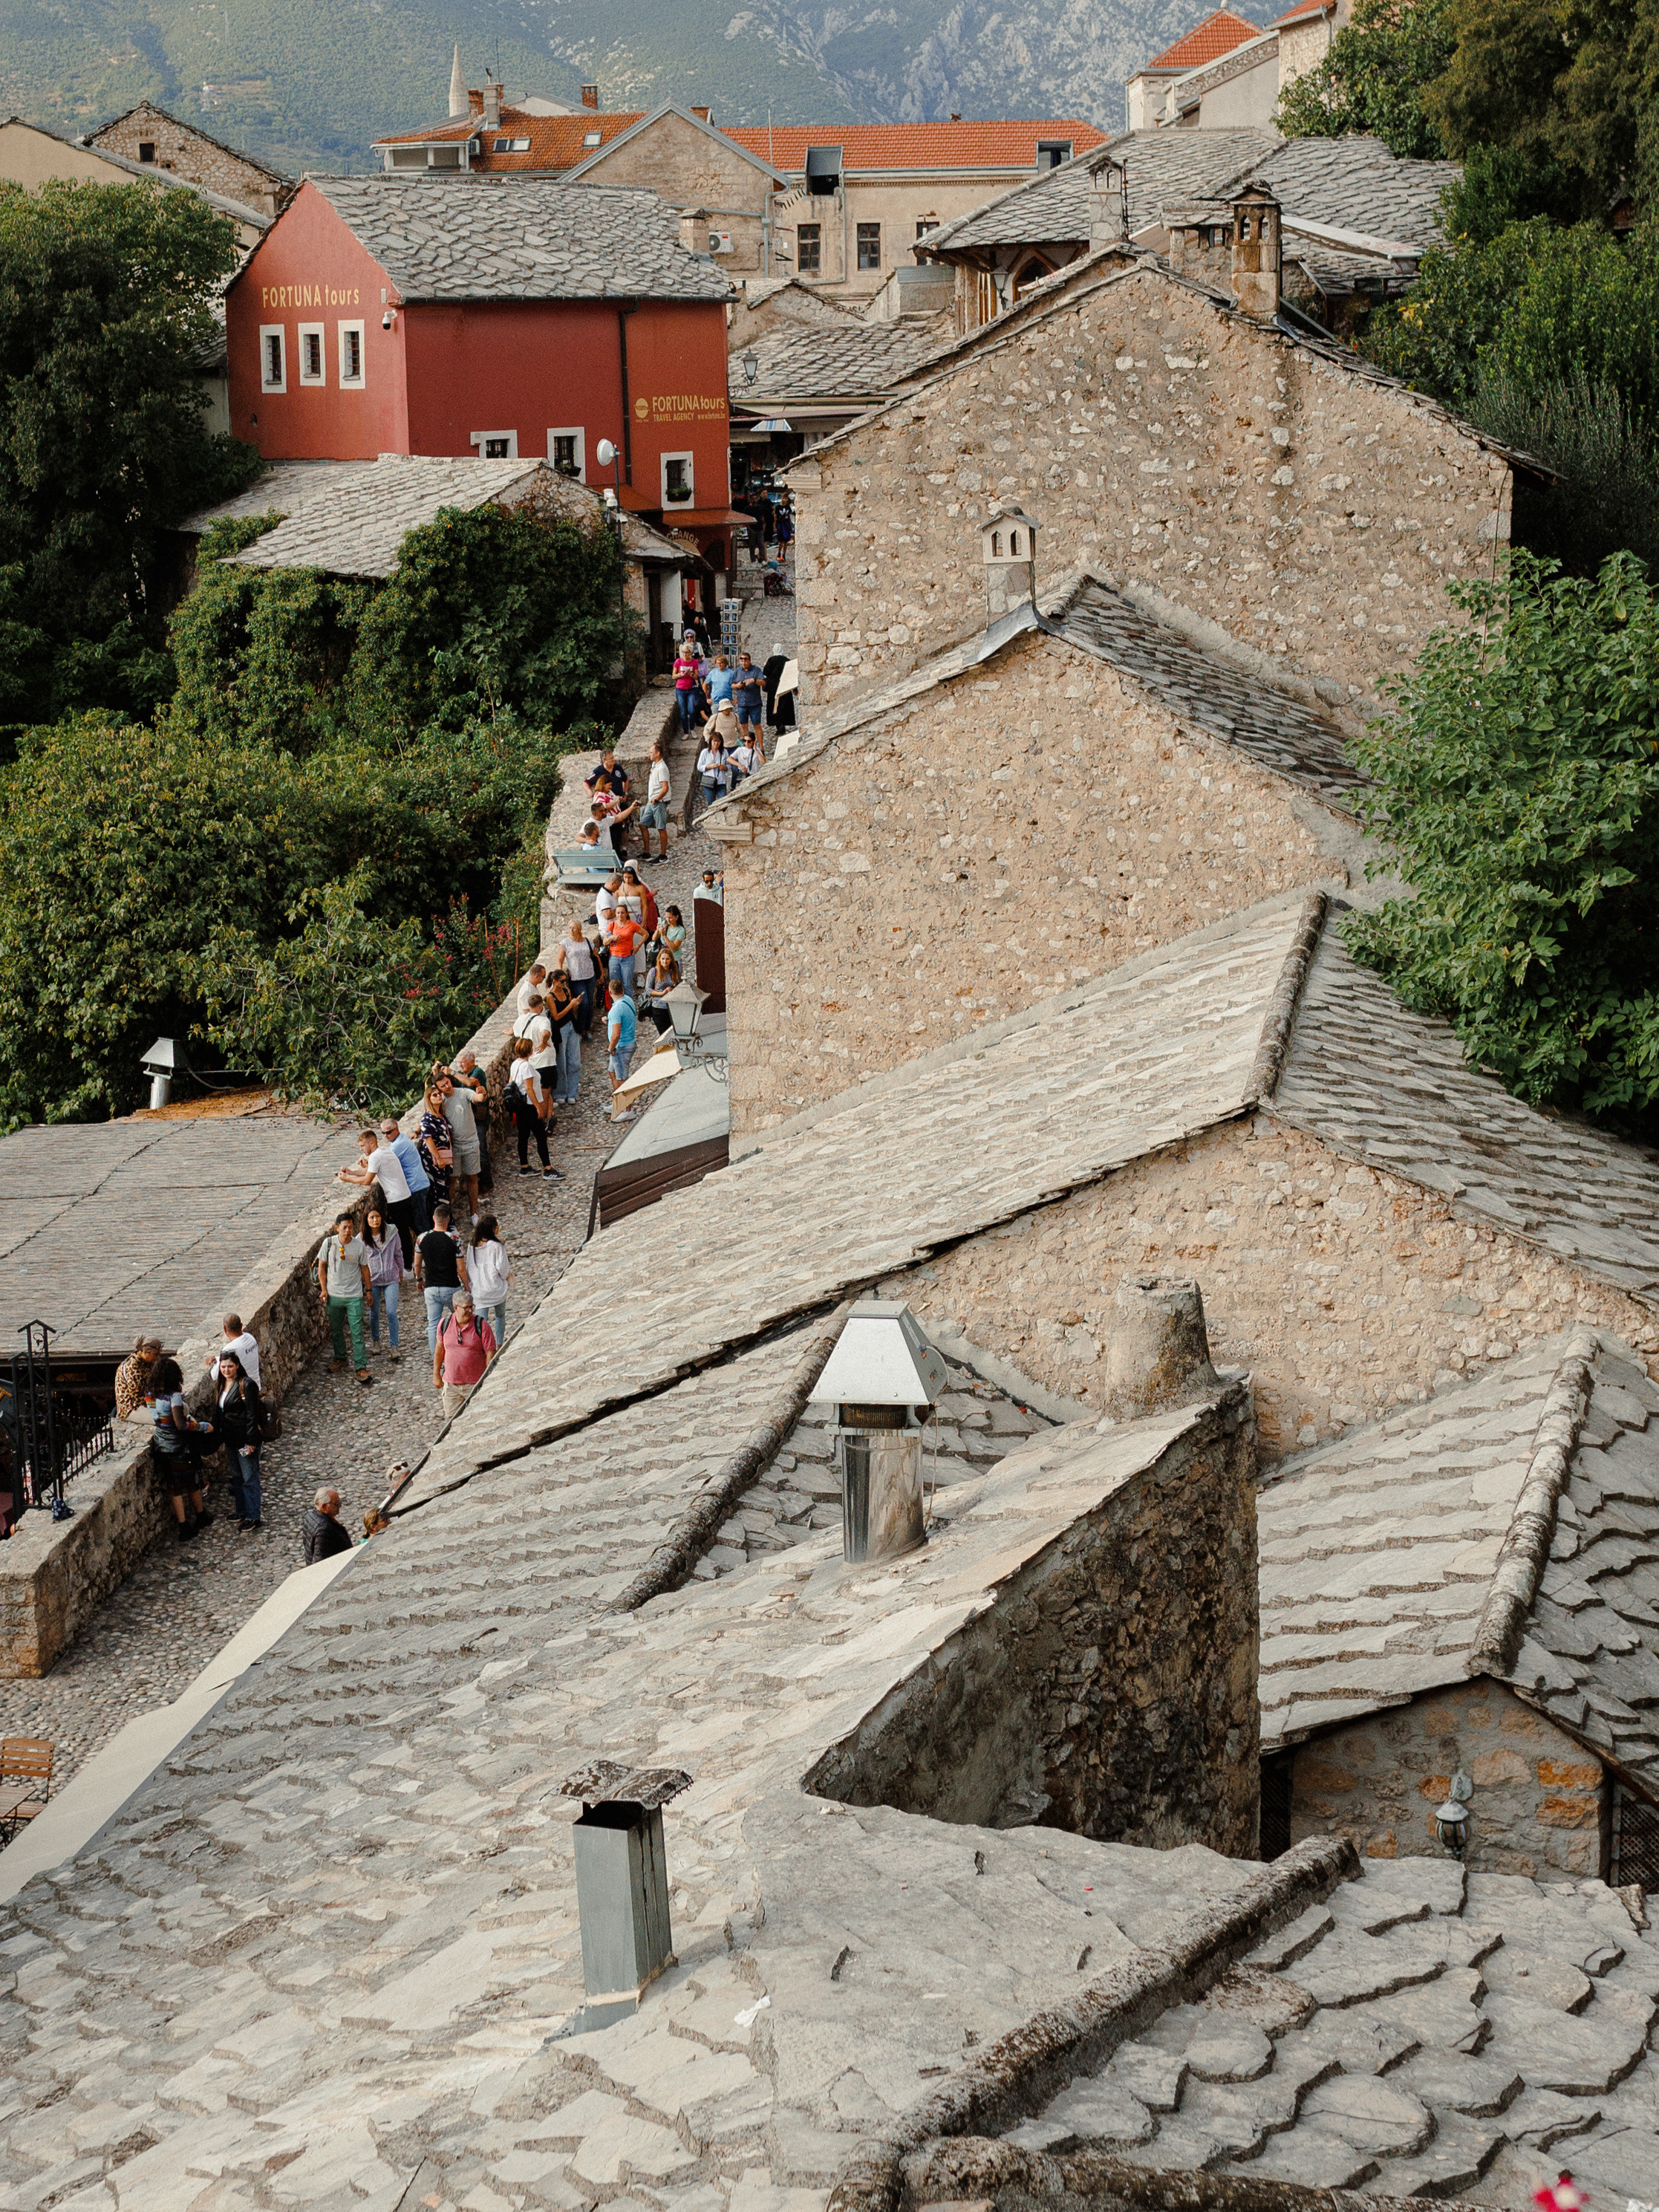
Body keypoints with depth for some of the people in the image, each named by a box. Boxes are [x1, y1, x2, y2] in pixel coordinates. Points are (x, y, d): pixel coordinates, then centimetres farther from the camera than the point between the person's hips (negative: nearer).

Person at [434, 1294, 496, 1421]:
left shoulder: (482, 1326, -10)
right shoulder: (445, 1324, -1)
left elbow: (490, 1354, -8)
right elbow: (440, 1350, 12)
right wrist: (436, 1375, 14)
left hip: (475, 1384, -2)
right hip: (451, 1384, 2)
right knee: (451, 1418, 5)